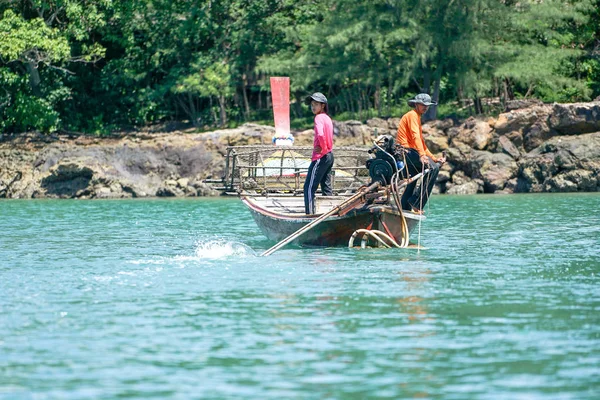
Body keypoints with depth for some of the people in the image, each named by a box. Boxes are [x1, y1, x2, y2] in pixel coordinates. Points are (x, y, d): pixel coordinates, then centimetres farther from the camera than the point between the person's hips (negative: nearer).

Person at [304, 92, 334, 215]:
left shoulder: (319, 117, -13)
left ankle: (310, 212, -13)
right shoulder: (328, 118, 15)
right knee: (326, 187, 15)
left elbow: (320, 134, -30)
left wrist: (323, 148, -16)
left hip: (320, 157, -9)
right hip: (329, 155, 9)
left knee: (309, 187, -8)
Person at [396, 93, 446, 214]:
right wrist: (422, 155, -32)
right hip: (407, 151, -11)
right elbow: (415, 136, -20)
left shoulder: (417, 117, 28)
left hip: (408, 154, 11)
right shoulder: (412, 115, -4)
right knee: (433, 168, -22)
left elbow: (421, 143, 30)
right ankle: (416, 202, -24)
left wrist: (434, 158, 21)